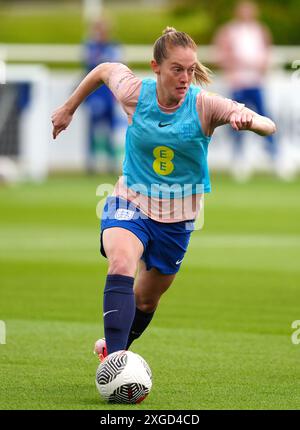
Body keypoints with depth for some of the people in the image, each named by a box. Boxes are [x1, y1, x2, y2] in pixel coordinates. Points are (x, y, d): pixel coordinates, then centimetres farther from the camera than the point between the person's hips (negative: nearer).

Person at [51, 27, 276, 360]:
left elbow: (268, 127, -28)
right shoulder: (135, 94, -14)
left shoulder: (204, 104, -18)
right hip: (130, 203, -2)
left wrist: (249, 120, -51)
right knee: (121, 264, -33)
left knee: (146, 300, 18)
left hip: (177, 218, 2)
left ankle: (115, 346, 50)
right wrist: (69, 109, 17)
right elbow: (106, 69, 9)